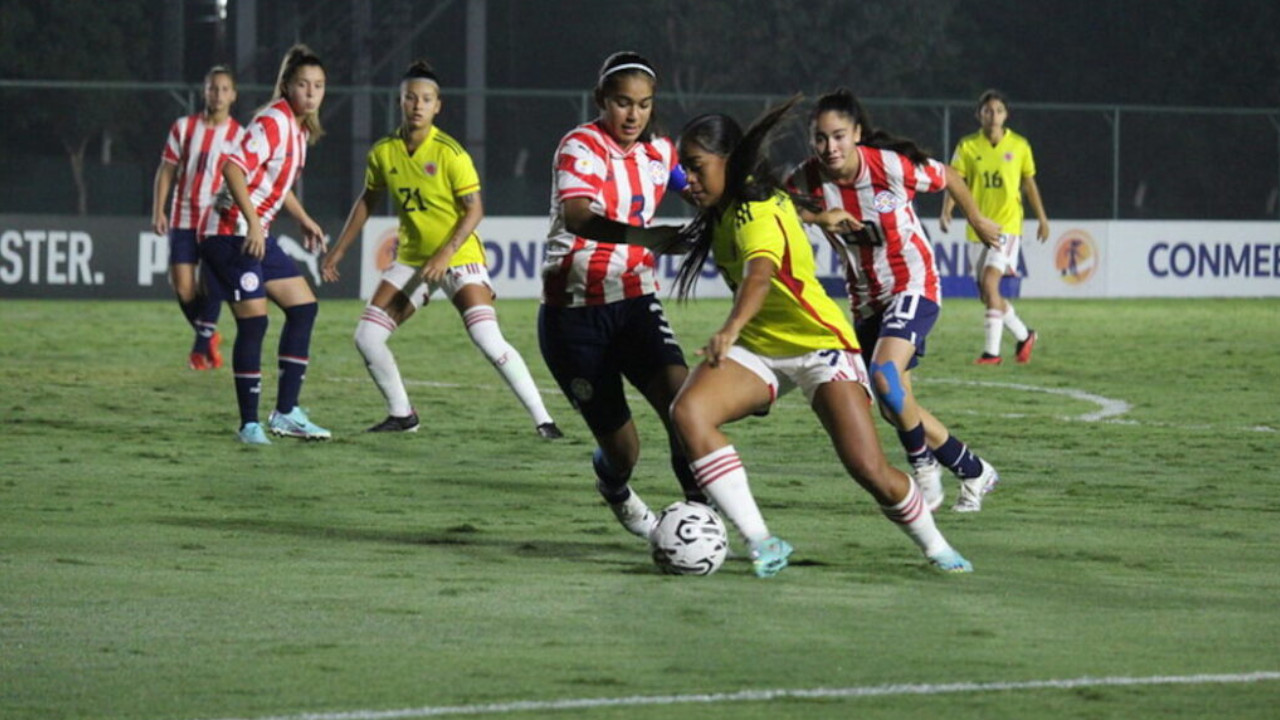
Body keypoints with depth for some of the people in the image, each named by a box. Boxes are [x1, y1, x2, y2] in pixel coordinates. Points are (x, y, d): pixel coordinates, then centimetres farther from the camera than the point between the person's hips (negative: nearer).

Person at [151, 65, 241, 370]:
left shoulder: (239, 135, 1)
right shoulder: (183, 127, 5)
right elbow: (166, 170, 7)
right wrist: (158, 211, -2)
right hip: (183, 218, 2)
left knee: (212, 282, -13)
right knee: (182, 286, -4)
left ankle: (202, 347, 1)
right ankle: (207, 335, 20)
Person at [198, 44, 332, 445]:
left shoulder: (299, 128, 13)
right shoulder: (273, 122, -16)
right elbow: (233, 168, -27)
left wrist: (304, 220, 25)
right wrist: (252, 222, -32)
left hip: (257, 235, 10)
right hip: (231, 231, -10)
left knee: (303, 306, 9)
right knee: (253, 319, -12)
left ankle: (286, 413, 14)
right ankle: (249, 423, -5)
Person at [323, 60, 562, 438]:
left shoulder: (449, 153, -15)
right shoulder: (383, 152, 0)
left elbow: (474, 209, -14)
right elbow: (367, 201, 15)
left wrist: (445, 254, -22)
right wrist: (339, 249, 15)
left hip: (459, 256, -5)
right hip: (411, 259, 5)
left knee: (489, 340, -21)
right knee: (367, 337, -2)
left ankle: (542, 418, -13)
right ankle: (402, 414, 17)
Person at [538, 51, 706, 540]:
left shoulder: (660, 152, 5)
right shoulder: (581, 147, -16)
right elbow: (576, 216, -38)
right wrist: (645, 237, -53)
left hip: (634, 303, 5)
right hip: (574, 312, -5)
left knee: (680, 397, -24)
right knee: (621, 447, -1)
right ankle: (614, 488, 36)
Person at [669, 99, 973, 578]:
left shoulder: (758, 211, -22)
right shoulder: (724, 211, 5)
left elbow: (759, 273, -44)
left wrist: (732, 327, -60)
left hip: (818, 343, -8)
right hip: (756, 350, 8)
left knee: (870, 471, -16)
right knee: (687, 412, -23)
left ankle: (938, 549, 15)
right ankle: (762, 545, -25)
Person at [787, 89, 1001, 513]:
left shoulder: (893, 167, -20)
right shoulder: (808, 179, -13)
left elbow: (948, 177, -3)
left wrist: (976, 220, 12)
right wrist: (817, 217, -33)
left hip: (913, 287, -6)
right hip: (866, 300, 6)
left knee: (885, 378, -28)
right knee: (896, 409, 10)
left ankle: (922, 463, -4)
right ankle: (973, 472, 28)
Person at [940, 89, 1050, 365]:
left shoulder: (1019, 145, 1)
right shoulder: (967, 146, 1)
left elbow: (1029, 183, 13)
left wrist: (1042, 219, 18)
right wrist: (946, 212, -20)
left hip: (1007, 225, -3)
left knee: (990, 281, -20)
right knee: (987, 295, 7)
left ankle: (992, 350, -17)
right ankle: (1023, 336, 30)